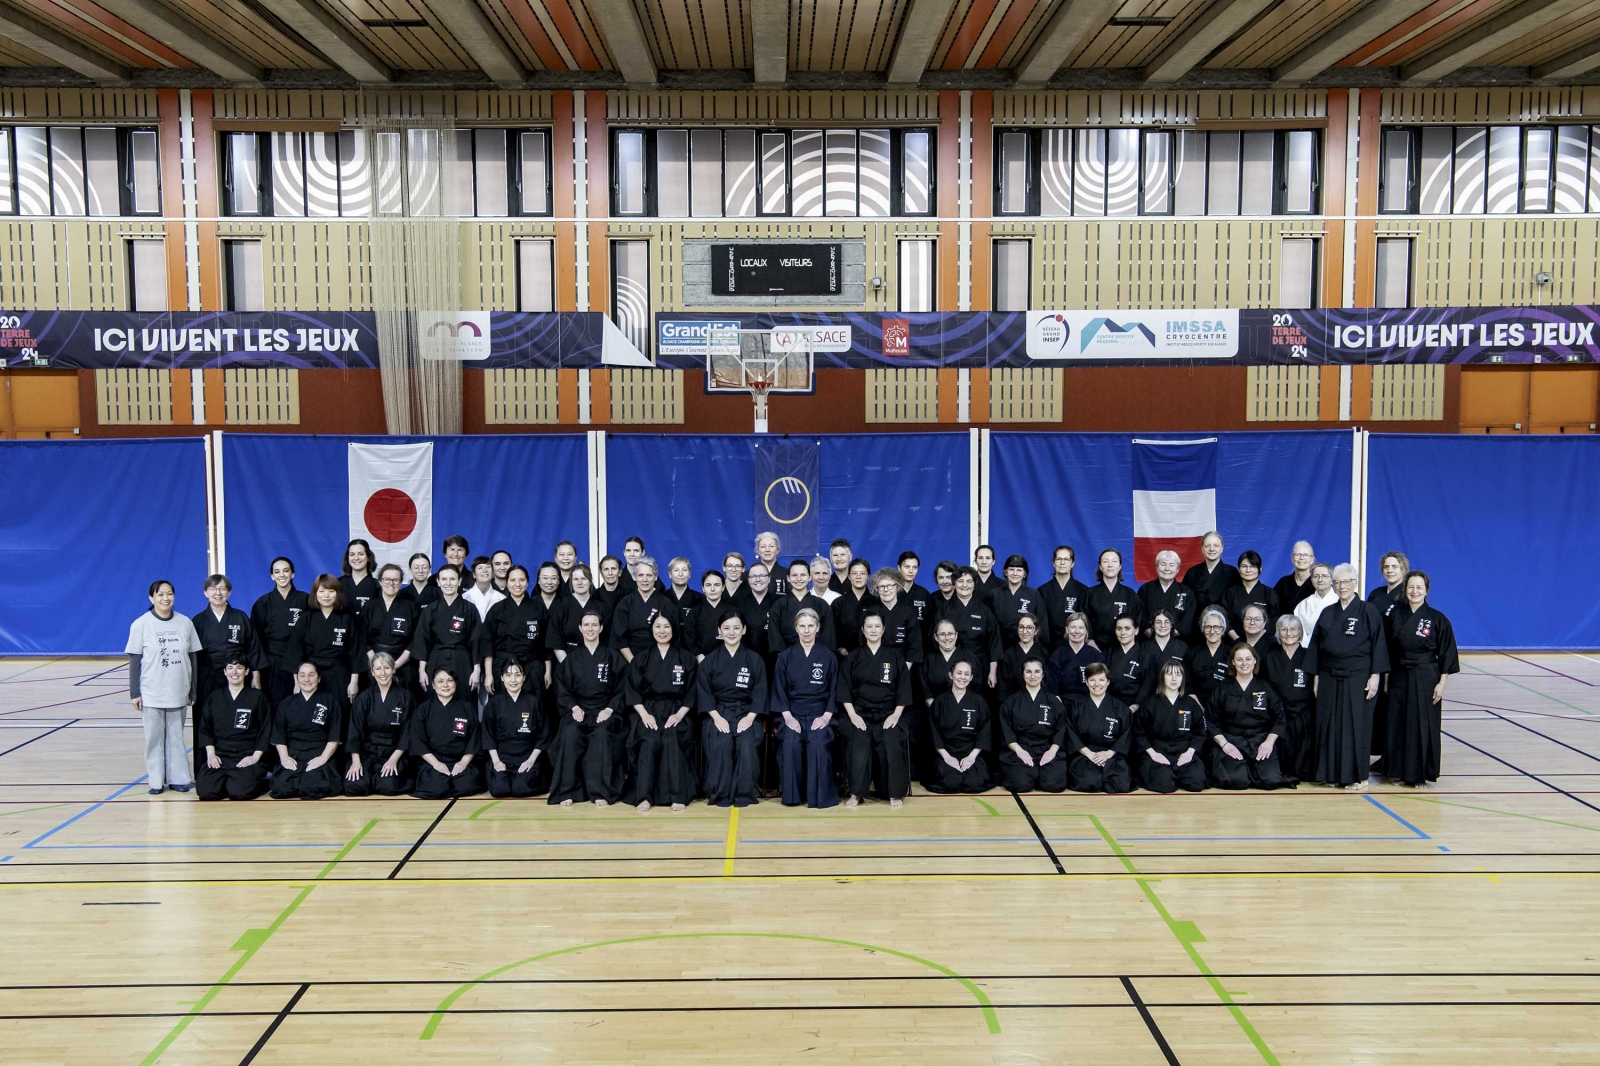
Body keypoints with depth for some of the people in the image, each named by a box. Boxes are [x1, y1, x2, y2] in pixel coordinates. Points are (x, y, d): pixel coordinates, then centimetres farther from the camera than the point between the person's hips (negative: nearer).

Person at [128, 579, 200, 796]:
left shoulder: (185, 623, 1)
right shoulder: (141, 624, -5)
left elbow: (194, 658, 6)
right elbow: (134, 660, -2)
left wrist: (194, 691, 7)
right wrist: (135, 693, -4)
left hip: (178, 692, 2)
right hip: (151, 694, -2)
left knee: (176, 736, 8)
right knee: (155, 736, 4)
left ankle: (179, 778, 15)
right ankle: (157, 780, 13)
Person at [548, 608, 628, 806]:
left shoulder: (613, 657, 9)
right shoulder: (571, 658, 14)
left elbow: (622, 689, 6)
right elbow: (562, 690, 9)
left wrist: (609, 709, -11)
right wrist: (574, 707, -9)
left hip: (605, 711, -1)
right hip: (577, 710, 1)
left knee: (602, 734, -36)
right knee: (570, 734, -33)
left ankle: (601, 791, -31)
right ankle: (566, 790, -27)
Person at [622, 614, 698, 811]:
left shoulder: (686, 658, 10)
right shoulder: (641, 659, 12)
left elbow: (692, 691, 6)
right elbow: (631, 691, 6)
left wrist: (679, 714, -10)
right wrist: (644, 714, -10)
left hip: (677, 712, -1)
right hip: (648, 710, 1)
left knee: (672, 740, -32)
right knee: (650, 740, -31)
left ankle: (678, 795, -27)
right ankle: (644, 795, -28)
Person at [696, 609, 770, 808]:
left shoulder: (754, 660, 7)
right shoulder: (710, 661, 6)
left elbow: (760, 692, 2)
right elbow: (703, 692, 1)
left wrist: (750, 717, -12)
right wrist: (716, 717, -14)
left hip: (746, 713, 0)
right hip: (717, 713, 0)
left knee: (747, 744, -31)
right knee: (721, 744, -32)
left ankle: (743, 795, -16)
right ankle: (720, 795, -17)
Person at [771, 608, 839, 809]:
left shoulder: (829, 657, 6)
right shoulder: (785, 657, 6)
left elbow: (834, 690, 6)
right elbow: (779, 690, 3)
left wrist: (826, 716, -8)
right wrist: (787, 717, -10)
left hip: (819, 714, 0)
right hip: (793, 713, 0)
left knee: (819, 743, -31)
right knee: (790, 743, -30)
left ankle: (820, 795, -18)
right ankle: (791, 794, -16)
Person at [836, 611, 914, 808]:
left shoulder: (894, 656, 8)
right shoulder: (854, 657, 8)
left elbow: (903, 688, 5)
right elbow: (844, 688, 3)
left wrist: (897, 714, -7)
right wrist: (852, 714, -9)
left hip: (887, 715, 0)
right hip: (860, 714, 0)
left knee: (893, 746, -28)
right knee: (859, 747, -29)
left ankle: (895, 794, -13)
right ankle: (856, 793, -15)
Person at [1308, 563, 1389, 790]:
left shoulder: (1368, 611, -2)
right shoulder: (1327, 613, 10)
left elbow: (1378, 644, -4)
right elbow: (1316, 645, 12)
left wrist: (1375, 675, -11)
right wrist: (1316, 677, 8)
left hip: (1358, 679, -4)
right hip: (1329, 678, 4)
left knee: (1356, 727, -1)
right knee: (1329, 726, 5)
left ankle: (1358, 775, 8)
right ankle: (1330, 773, 14)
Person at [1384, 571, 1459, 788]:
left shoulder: (1437, 619, -5)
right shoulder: (1395, 615, 2)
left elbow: (1447, 654, -3)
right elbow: (1388, 649, 7)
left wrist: (1441, 683, -8)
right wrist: (1386, 676, 5)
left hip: (1425, 680, -3)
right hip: (1399, 678, 3)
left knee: (1423, 726, 1)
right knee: (1397, 724, 6)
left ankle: (1419, 773, 11)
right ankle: (1398, 770, 17)